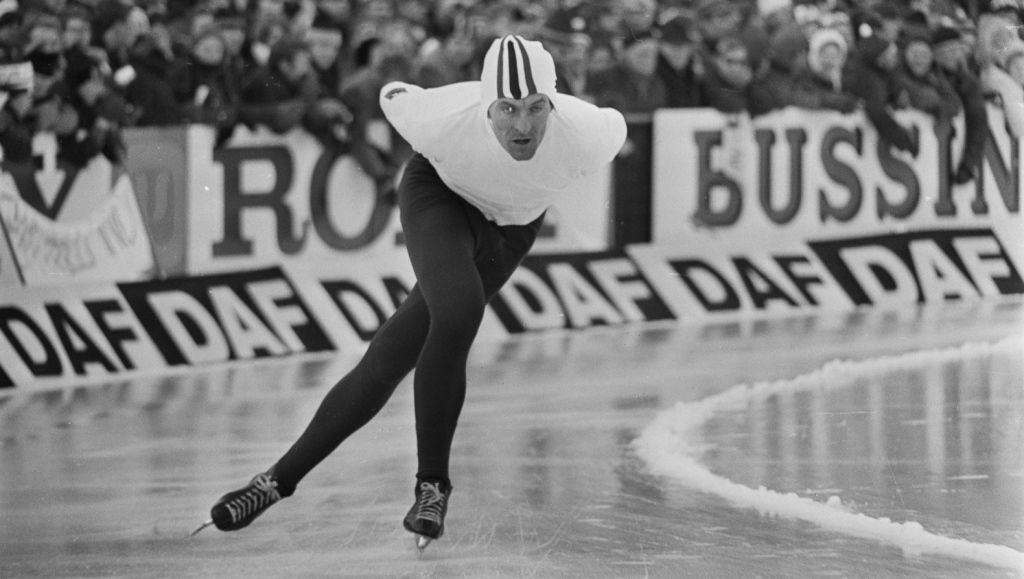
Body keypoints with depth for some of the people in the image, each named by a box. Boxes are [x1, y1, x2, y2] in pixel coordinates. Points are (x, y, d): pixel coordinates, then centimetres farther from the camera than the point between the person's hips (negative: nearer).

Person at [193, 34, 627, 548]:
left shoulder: (585, 136, -34)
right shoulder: (443, 119, -36)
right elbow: (393, 97, -11)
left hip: (508, 227, 3)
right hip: (438, 194, -3)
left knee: (388, 362, -4)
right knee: (458, 312, -30)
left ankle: (281, 479, 9)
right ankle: (431, 485, -13)